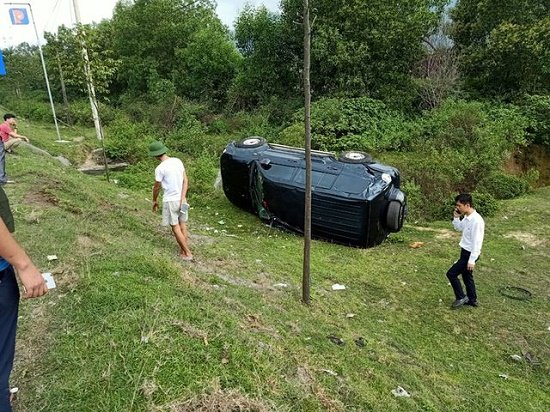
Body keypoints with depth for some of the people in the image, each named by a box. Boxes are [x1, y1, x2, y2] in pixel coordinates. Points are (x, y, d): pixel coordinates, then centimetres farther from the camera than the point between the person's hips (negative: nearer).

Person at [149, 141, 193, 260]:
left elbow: (157, 187, -7)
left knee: (175, 227, 4)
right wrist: (183, 198, -3)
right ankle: (183, 250, 22)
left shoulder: (160, 169, -18)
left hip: (170, 200, -6)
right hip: (181, 198, 6)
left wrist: (154, 200, 10)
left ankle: (187, 253, 5)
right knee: (182, 224, 14)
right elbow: (185, 180, -1)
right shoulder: (178, 161, 0)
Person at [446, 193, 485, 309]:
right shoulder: (466, 217, 2)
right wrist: (456, 217, 2)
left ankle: (461, 297, 12)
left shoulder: (476, 220, -27)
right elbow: (459, 228, 22)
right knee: (466, 276, 20)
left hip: (470, 254, -9)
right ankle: (472, 300, 35)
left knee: (451, 274, -3)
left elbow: (477, 242, -26)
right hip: (465, 252, 9)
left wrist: (472, 260, -24)